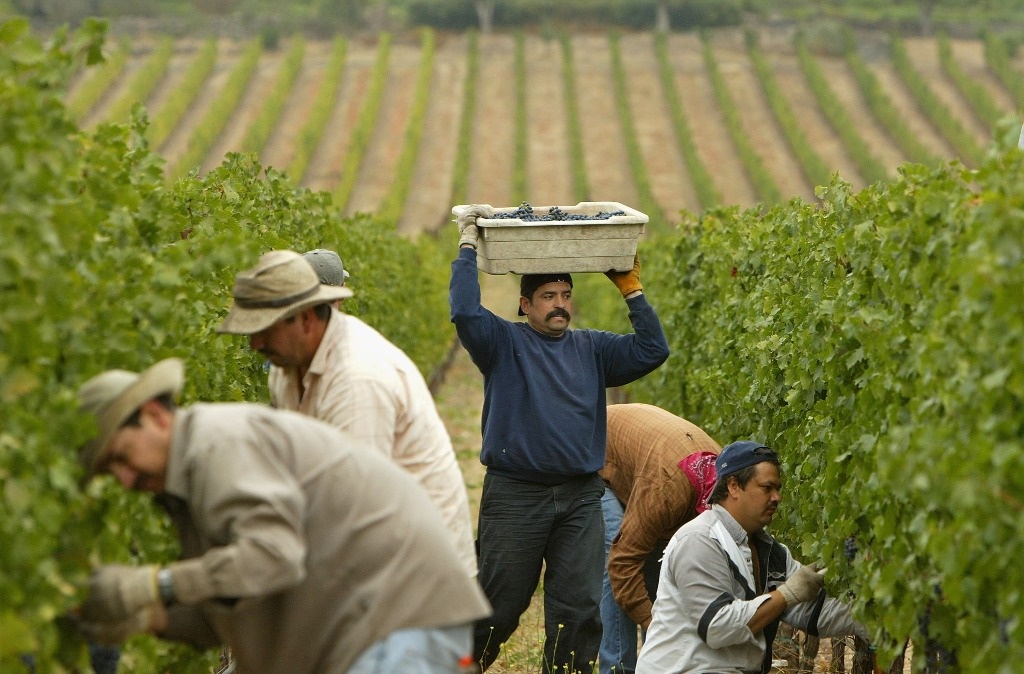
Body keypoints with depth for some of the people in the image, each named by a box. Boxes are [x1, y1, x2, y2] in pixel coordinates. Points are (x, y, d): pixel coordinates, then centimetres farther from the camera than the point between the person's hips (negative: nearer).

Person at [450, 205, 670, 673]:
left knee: (579, 608, 0)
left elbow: (651, 351, 6)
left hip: (580, 498, 4)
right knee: (499, 604, 1)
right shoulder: (504, 343, 3)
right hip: (514, 494, -3)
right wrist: (469, 246, -8)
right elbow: (465, 312, -14)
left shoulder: (592, 349, 14)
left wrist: (631, 289, 3)